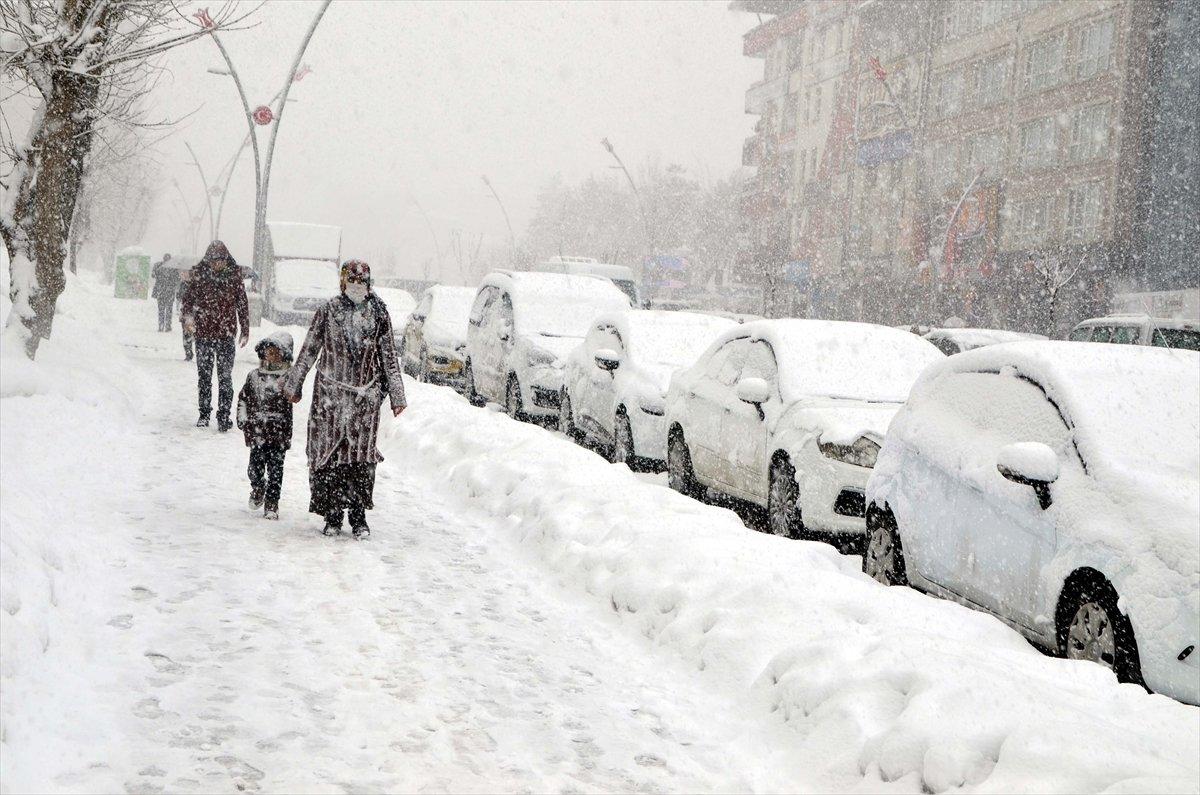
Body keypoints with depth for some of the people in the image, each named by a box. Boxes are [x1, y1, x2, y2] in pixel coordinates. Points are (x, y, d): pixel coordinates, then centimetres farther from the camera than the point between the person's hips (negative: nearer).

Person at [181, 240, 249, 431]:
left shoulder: (234, 276, 0)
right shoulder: (200, 275, 0)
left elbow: (242, 303, 7)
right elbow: (189, 297, 5)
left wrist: (245, 330, 8)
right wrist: (188, 315, -15)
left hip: (226, 334, -1)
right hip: (203, 333, 1)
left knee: (225, 376, -5)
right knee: (203, 375, 8)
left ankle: (224, 416, -1)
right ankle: (204, 414, 19)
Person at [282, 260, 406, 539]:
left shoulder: (378, 312, 6)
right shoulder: (328, 310, 4)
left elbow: (389, 356, 10)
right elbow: (309, 350, 10)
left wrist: (396, 395, 8)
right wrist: (294, 384, 13)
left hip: (366, 394, 0)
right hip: (330, 394, 0)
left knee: (362, 454, -4)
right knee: (329, 451, -1)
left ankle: (359, 516, 4)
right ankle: (332, 515, 7)